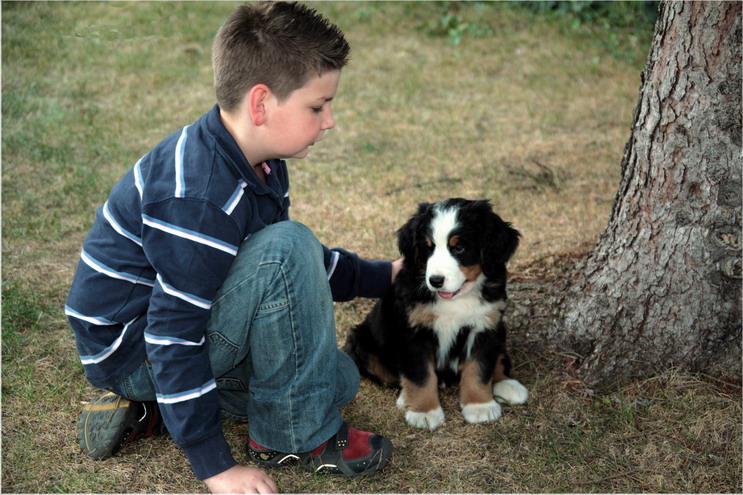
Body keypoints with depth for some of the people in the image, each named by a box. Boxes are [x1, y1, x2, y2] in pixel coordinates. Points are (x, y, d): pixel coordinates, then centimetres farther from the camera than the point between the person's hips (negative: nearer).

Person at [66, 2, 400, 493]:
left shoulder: (259, 164, 1)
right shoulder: (197, 199, -30)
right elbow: (173, 338, -28)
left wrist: (384, 276, 16)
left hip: (173, 324, 10)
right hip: (132, 346, -10)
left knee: (338, 380, 12)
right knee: (288, 248, -28)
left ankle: (147, 408, 12)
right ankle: (294, 436, -12)